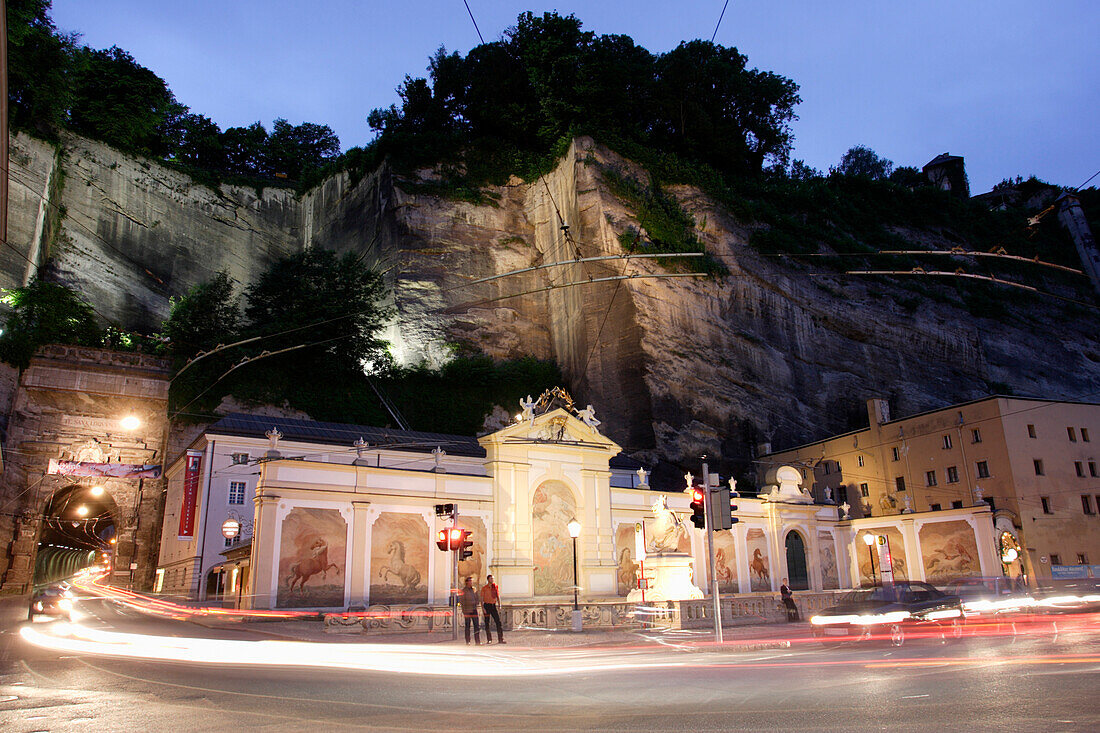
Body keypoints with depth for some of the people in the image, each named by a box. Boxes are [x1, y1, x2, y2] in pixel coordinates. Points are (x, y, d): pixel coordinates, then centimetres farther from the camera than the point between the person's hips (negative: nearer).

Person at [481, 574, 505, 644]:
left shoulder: (495, 587, 7)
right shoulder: (484, 588, -1)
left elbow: (498, 596, 11)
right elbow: (481, 599, -2)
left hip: (493, 605, 2)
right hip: (487, 605, -2)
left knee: (498, 621, -7)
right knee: (487, 623, 1)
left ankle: (500, 639, -6)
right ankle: (489, 639, 11)